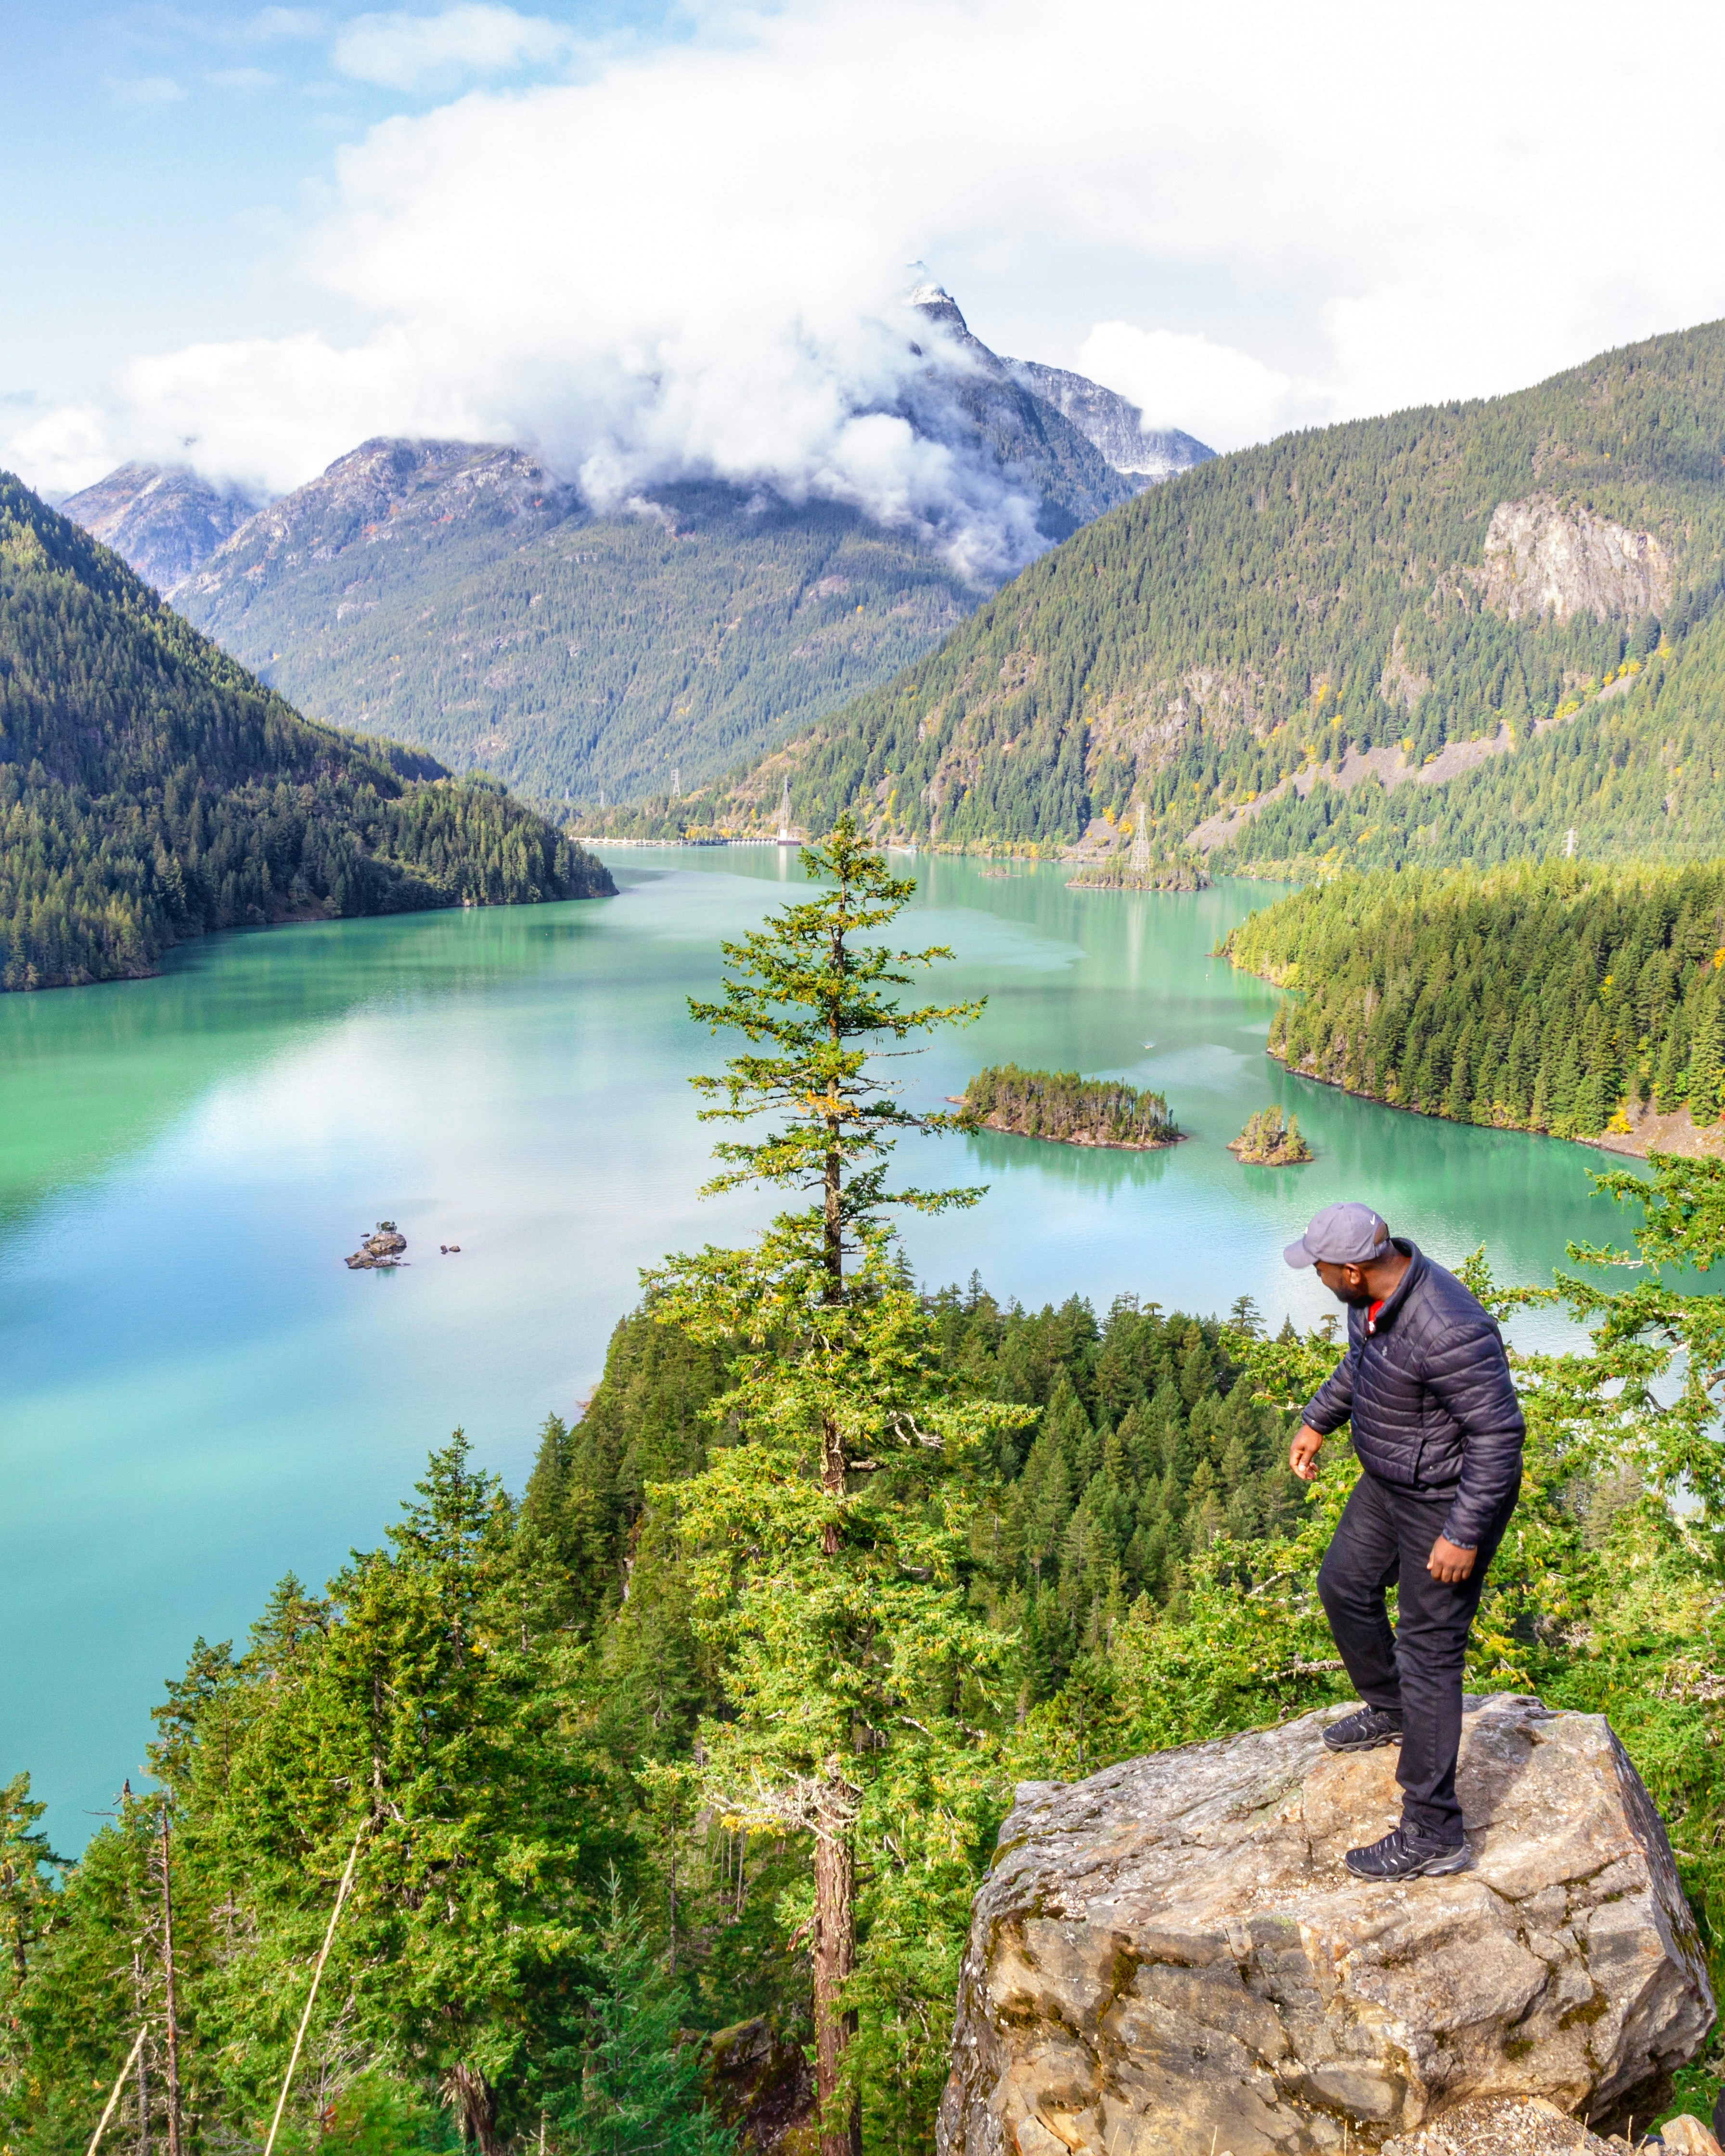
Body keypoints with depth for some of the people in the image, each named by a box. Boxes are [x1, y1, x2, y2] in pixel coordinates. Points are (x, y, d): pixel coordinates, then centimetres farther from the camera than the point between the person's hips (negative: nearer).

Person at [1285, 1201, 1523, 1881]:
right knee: (1345, 1585, 25)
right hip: (1388, 1481, 9)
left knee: (1428, 1654, -1)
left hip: (1447, 1501, -9)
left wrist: (1464, 1535, -24)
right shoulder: (1375, 1295, -7)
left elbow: (1498, 1434, -28)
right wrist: (1317, 1422, 18)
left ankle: (1432, 1835, 11)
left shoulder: (1448, 1332, -35)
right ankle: (1390, 1712, 50)